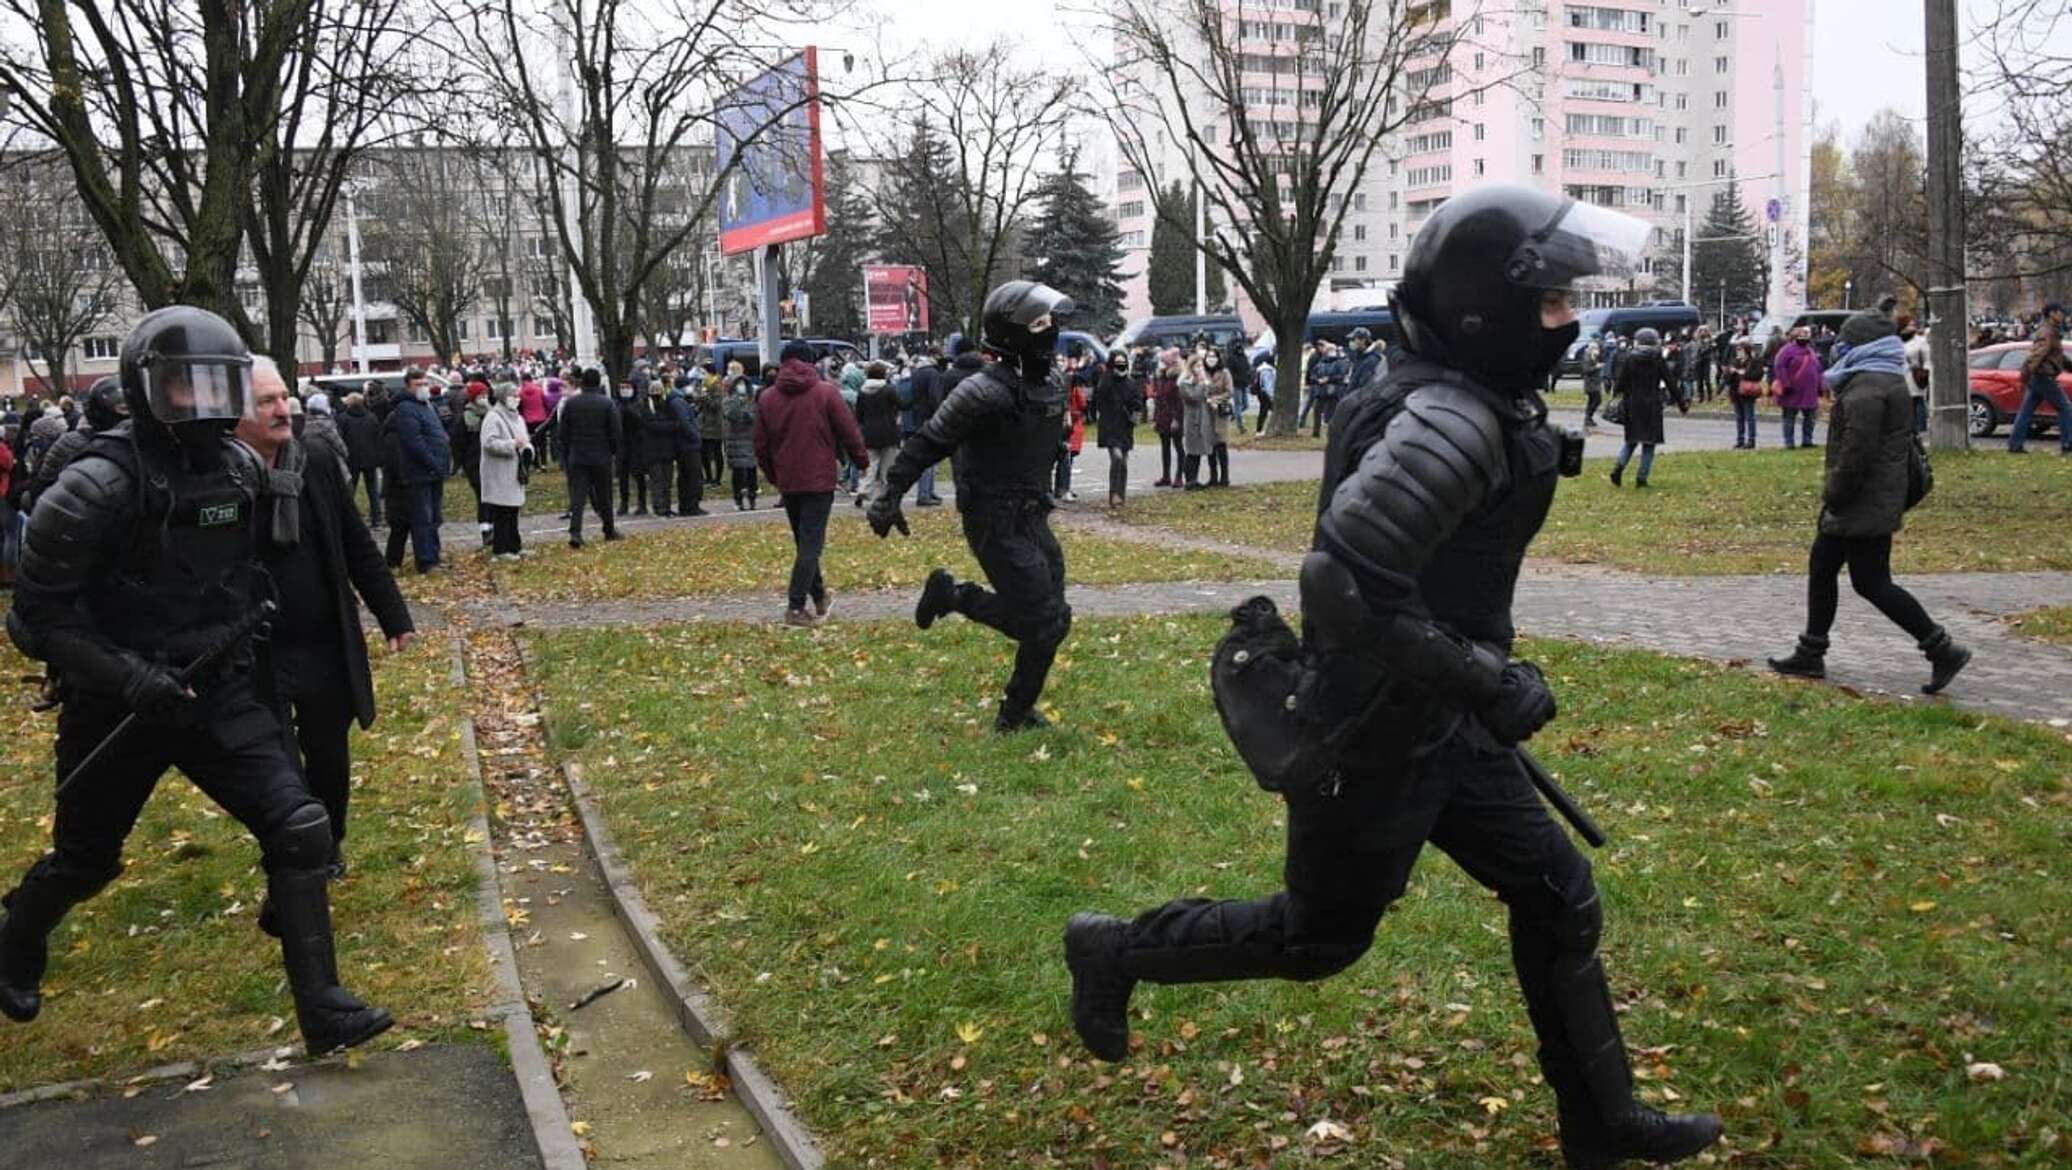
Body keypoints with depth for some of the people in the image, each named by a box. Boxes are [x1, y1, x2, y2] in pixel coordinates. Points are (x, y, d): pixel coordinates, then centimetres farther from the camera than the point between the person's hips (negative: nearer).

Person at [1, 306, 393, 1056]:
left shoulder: (241, 467, -1)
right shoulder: (100, 485, -20)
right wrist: (130, 676, -24)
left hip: (219, 691, 4)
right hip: (117, 705, -4)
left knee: (298, 828, -9)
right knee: (84, 861, 16)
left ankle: (322, 1009, -2)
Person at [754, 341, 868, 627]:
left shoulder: (767, 398, 5)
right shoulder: (825, 392, -6)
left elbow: (761, 446, 9)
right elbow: (850, 432, -5)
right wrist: (862, 461, 10)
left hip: (787, 482, 4)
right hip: (819, 480, -4)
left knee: (804, 541, 17)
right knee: (811, 543, -5)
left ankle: (820, 598, 25)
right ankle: (796, 607, -12)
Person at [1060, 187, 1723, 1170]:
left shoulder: (1466, 401, 6)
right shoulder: (1448, 418, -26)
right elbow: (1344, 584, -34)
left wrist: (1478, 677, 22)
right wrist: (1490, 682, -26)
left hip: (1430, 720, 10)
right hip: (1369, 733, -10)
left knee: (1556, 894, 14)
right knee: (1321, 936, 10)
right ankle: (1113, 951, 28)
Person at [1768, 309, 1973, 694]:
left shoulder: (1866, 388, -19)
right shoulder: (1889, 380, 16)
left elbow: (1857, 451, -27)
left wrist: (1833, 495, -15)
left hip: (1864, 505, -11)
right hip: (1878, 500, 11)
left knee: (1871, 582, -6)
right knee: (1821, 566, 15)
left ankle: (1943, 650, -1)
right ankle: (1810, 655, 22)